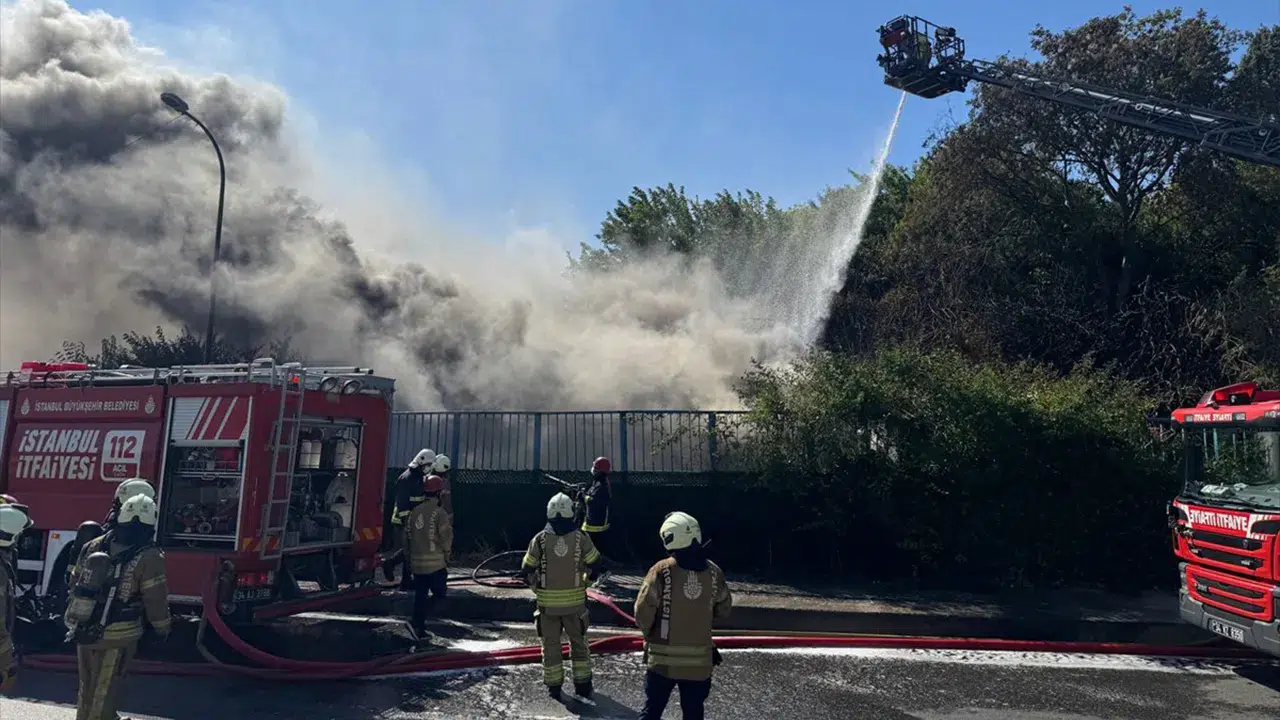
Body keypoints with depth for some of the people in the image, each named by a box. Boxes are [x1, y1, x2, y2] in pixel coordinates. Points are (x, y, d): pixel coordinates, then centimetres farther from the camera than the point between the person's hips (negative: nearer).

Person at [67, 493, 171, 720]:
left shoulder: (93, 546, 2)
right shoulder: (148, 557, -17)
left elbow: (76, 585, 14)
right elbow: (156, 599, -11)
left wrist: (74, 622, 29)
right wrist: (162, 629, 6)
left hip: (84, 632, 6)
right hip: (117, 638, -6)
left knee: (87, 687, 23)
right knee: (103, 692, 8)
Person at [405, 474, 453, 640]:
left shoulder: (413, 512, 7)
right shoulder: (439, 513, -12)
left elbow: (407, 537, 13)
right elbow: (446, 537, -12)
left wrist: (411, 554, 25)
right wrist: (446, 554, 6)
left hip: (417, 562, 6)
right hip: (435, 562, -6)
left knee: (420, 595, 13)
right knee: (439, 592, 6)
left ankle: (418, 626, 15)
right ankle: (420, 620, -10)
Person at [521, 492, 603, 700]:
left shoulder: (540, 539, -8)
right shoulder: (581, 538, -8)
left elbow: (527, 570, -3)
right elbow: (594, 566, -1)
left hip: (547, 602, 0)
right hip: (575, 600, 0)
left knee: (550, 644, 14)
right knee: (578, 641, 17)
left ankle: (553, 687, 22)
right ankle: (582, 685, 23)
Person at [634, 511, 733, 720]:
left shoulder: (662, 570, -15)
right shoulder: (714, 571, -3)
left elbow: (643, 611, -12)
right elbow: (724, 610, 10)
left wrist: (649, 635, 7)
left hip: (663, 658, -2)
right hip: (699, 661, 3)